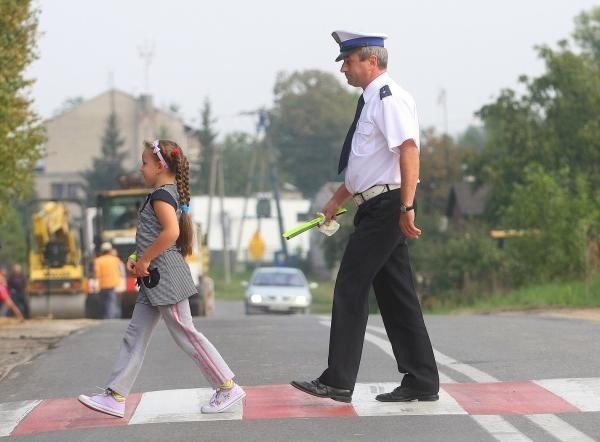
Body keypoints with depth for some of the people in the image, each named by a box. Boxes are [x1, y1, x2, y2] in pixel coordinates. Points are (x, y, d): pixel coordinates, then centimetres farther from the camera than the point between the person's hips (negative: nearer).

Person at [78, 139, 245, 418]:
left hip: (165, 278, -11)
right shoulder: (169, 193, 17)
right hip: (155, 280, 11)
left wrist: (145, 259, -21)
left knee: (184, 334, -6)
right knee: (135, 335, 8)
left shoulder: (160, 194, -14)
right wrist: (137, 258, 12)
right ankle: (115, 397, 9)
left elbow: (171, 231, -30)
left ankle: (228, 388, 0)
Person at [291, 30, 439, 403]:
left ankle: (338, 381, -6)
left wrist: (407, 207, -27)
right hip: (377, 207, 10)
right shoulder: (372, 101, 18)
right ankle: (421, 382, 12)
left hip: (386, 208, -10)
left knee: (351, 289, -8)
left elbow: (409, 150, -22)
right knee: (396, 295, 10)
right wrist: (337, 200, 27)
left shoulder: (389, 98, -12)